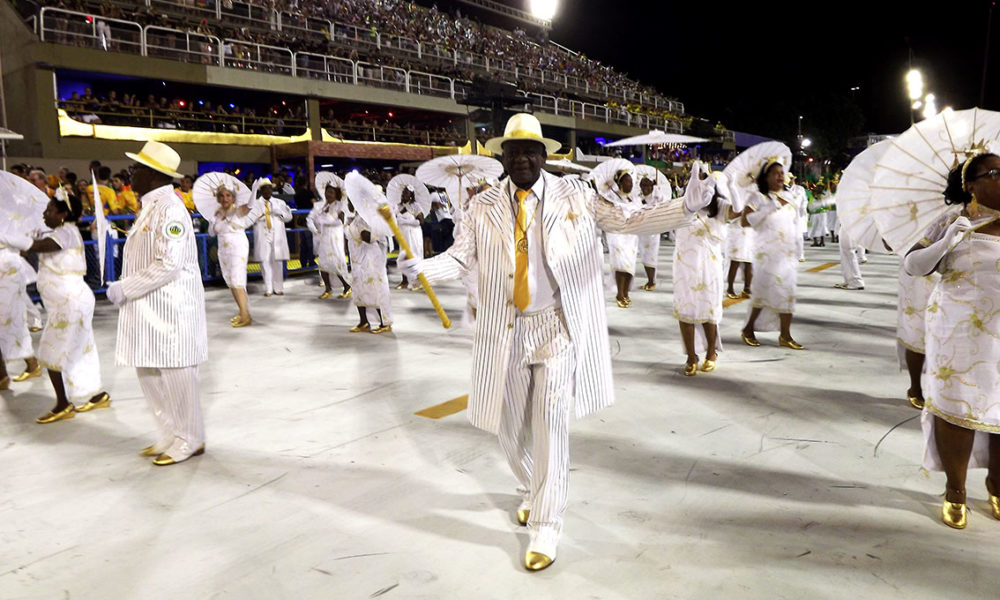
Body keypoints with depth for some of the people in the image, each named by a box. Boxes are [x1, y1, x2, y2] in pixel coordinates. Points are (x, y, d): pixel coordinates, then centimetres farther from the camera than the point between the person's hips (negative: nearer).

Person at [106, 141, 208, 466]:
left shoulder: (169, 208, -17)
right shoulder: (149, 206, 14)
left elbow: (168, 264, -24)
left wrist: (125, 288, -17)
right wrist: (125, 288, 9)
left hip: (169, 308, -10)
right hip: (148, 308, 10)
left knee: (176, 375, 1)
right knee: (149, 372, 16)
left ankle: (189, 441, 16)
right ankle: (171, 436, 29)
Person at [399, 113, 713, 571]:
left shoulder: (575, 197, 0)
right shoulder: (484, 207, 2)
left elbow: (629, 221, -2)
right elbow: (458, 258, -4)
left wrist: (687, 207, -12)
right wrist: (422, 267, -24)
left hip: (558, 327, -2)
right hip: (506, 331, 2)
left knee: (550, 422, -7)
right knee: (509, 426, 14)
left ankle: (545, 529, 9)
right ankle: (531, 491, 45)